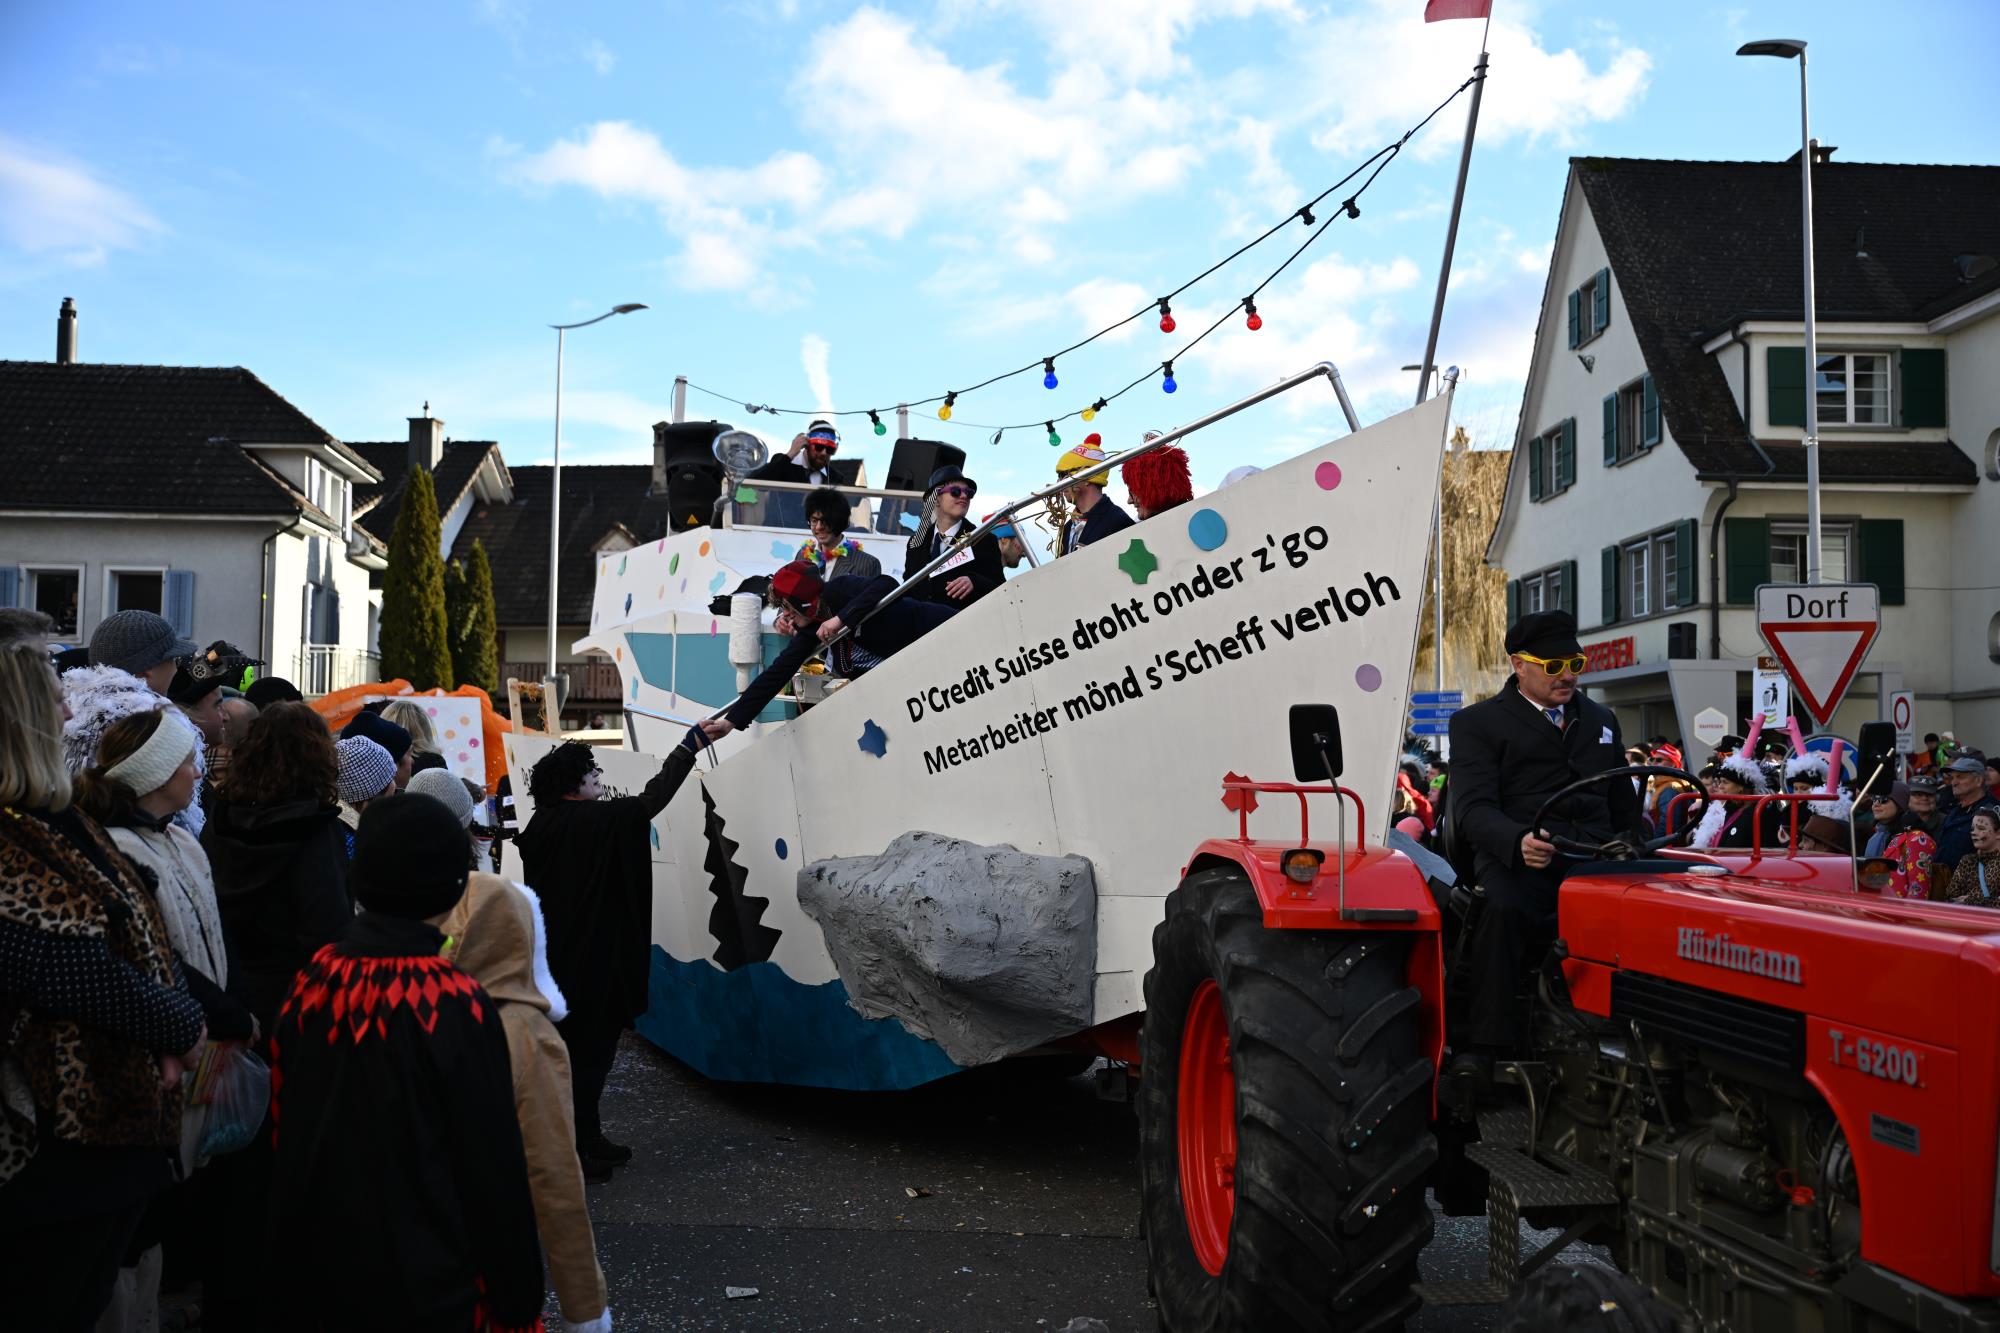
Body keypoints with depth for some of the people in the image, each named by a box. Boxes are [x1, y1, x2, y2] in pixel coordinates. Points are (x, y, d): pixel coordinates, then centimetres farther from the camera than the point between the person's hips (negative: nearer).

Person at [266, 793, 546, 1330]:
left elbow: (285, 1136, 6)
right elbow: (494, 1172, -16)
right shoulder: (455, 1005, -21)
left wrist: (291, 1275, 19)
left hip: (319, 1273, 5)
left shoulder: (311, 983, -4)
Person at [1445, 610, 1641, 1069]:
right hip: (1516, 860, -4)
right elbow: (1473, 808, -5)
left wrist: (1628, 846, 8)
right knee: (1504, 907, -37)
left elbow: (1624, 802, 31)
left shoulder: (1602, 720, 27)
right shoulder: (1477, 723, 9)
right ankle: (1484, 1044, -32)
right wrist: (1518, 841, -27)